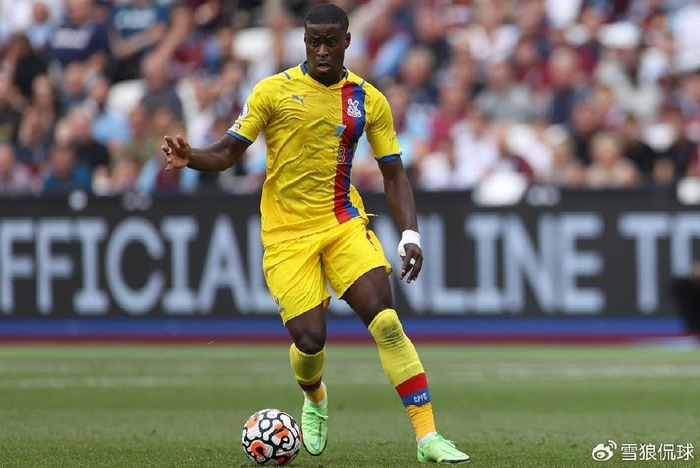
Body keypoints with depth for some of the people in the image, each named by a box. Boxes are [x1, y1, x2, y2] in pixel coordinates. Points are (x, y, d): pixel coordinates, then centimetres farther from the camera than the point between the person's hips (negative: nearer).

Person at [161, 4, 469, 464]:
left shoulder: (369, 100, 2)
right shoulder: (274, 91, -3)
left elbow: (394, 173, 5)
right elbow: (227, 153, -1)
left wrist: (411, 234, -8)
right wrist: (191, 157, -23)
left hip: (343, 222, 1)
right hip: (287, 232, -1)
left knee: (387, 323, -17)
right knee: (310, 340, -11)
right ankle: (314, 397, 28)